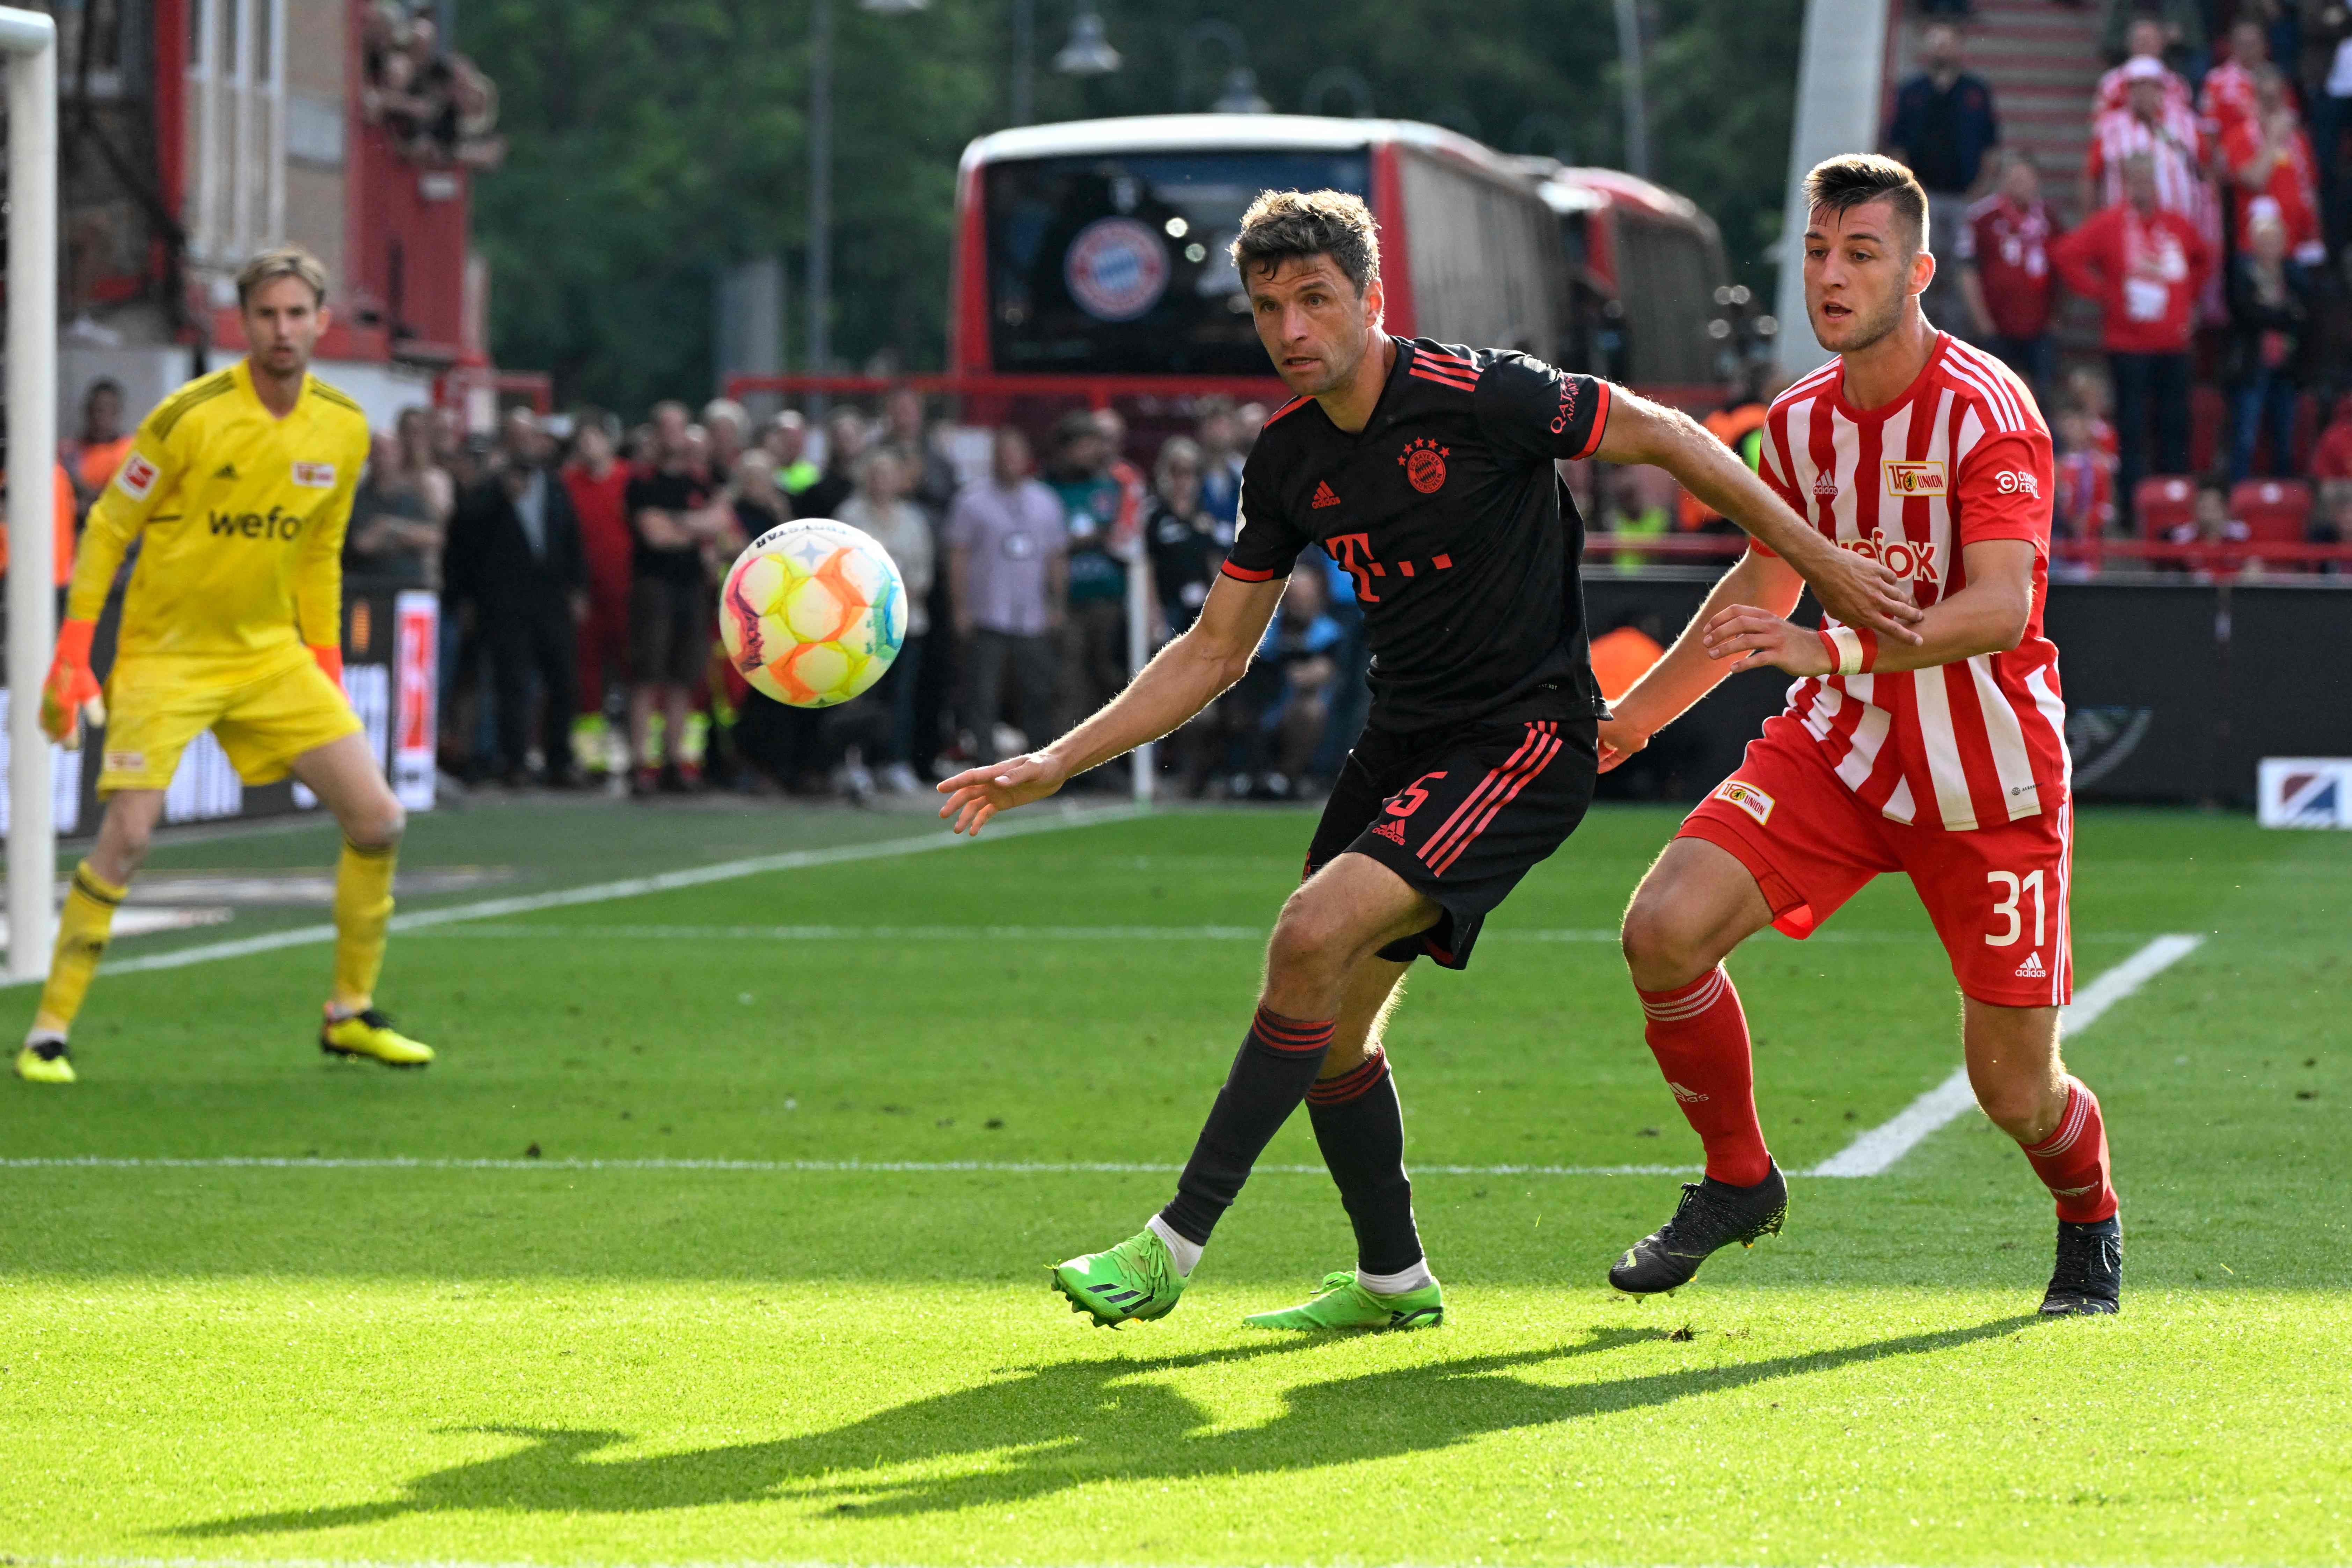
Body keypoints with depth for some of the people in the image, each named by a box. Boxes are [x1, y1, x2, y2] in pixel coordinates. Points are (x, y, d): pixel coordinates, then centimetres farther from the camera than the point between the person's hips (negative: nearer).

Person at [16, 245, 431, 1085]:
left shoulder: (344, 428, 1)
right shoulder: (190, 417, -15)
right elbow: (108, 529, -6)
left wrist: (328, 665, 11)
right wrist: (72, 654, -11)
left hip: (273, 654, 5)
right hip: (165, 653, -5)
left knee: (378, 819, -4)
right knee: (127, 836, -17)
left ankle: (350, 1014, 13)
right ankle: (49, 1032, -6)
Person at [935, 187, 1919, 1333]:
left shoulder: (1475, 396, -18)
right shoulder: (1288, 461, 3)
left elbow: (1669, 439, -8)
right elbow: (1214, 653, 12)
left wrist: (1821, 563, -5)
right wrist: (1056, 764, 5)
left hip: (1524, 741, -8)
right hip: (1403, 740, 8)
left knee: (1315, 937, -23)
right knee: (1328, 1025, 7)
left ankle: (1172, 1248, -18)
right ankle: (1392, 1280, 28)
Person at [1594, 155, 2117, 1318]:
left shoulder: (1985, 409, -18)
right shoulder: (1802, 419, 3)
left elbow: (1999, 610, -30)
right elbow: (1764, 587, 20)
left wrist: (1833, 648, -42)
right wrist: (1635, 714, 25)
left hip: (1988, 779, -5)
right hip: (1839, 745, 5)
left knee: (2015, 1090, 0)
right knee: (1664, 926, -18)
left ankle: (2090, 1222, 36)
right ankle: (1737, 1178, 5)